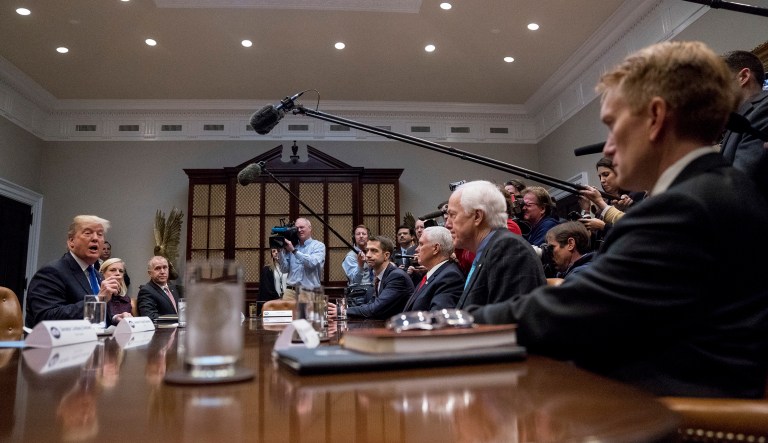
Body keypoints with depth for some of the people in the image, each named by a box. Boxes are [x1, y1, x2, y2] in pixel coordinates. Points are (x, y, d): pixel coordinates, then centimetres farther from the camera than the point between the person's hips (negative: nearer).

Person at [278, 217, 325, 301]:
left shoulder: (318, 246, 4)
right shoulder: (292, 246, 13)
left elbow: (313, 262, -15)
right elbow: (284, 269, 8)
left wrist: (294, 250, -14)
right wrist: (283, 250, 1)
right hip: (290, 291, 3)